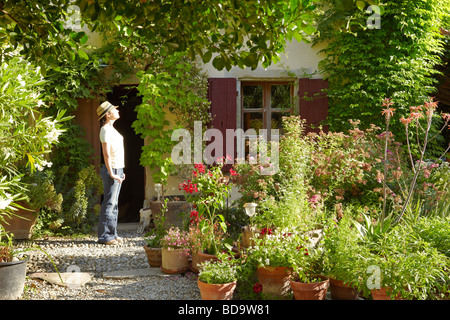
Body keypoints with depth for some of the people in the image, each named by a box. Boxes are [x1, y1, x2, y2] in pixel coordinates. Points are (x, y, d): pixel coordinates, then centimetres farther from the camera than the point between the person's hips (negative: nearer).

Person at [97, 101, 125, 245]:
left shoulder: (112, 129, 16)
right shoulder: (105, 129, -13)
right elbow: (106, 153, -17)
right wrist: (111, 173, -19)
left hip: (118, 170, 10)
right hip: (112, 170, -10)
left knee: (114, 203, 12)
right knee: (109, 203, -7)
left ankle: (112, 234, 17)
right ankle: (104, 236, -4)